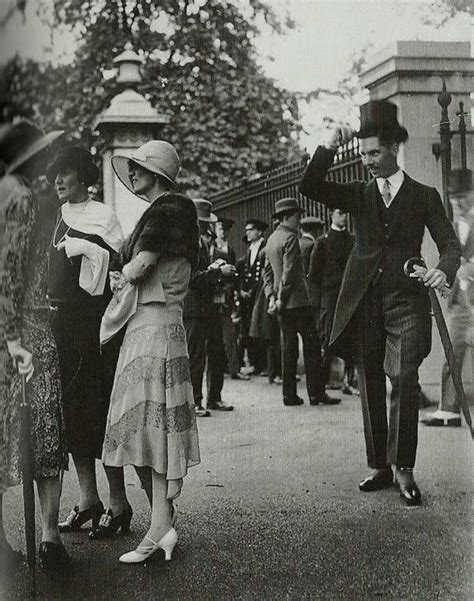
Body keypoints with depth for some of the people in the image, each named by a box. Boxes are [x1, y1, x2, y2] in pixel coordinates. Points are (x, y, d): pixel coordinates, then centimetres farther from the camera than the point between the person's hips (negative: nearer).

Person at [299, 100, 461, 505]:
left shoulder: (424, 196, 7)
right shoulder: (359, 195, 13)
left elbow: (450, 244, 2)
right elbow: (309, 187, 3)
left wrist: (444, 270, -19)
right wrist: (329, 149, -9)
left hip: (405, 301, -3)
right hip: (364, 302, 3)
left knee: (404, 380, -16)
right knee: (370, 387, 7)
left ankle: (404, 469, -9)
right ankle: (379, 467, 16)